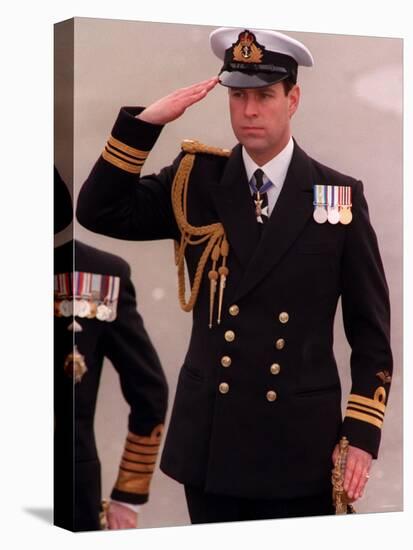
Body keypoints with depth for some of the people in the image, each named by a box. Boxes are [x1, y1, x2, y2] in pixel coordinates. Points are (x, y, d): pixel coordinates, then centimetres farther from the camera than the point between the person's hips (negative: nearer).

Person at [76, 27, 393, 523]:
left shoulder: (340, 196, -3)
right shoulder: (195, 182, 2)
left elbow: (370, 326, 0)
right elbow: (98, 213, -7)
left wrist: (362, 433, -5)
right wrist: (145, 122, -16)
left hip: (300, 439, -1)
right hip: (209, 435, 2)